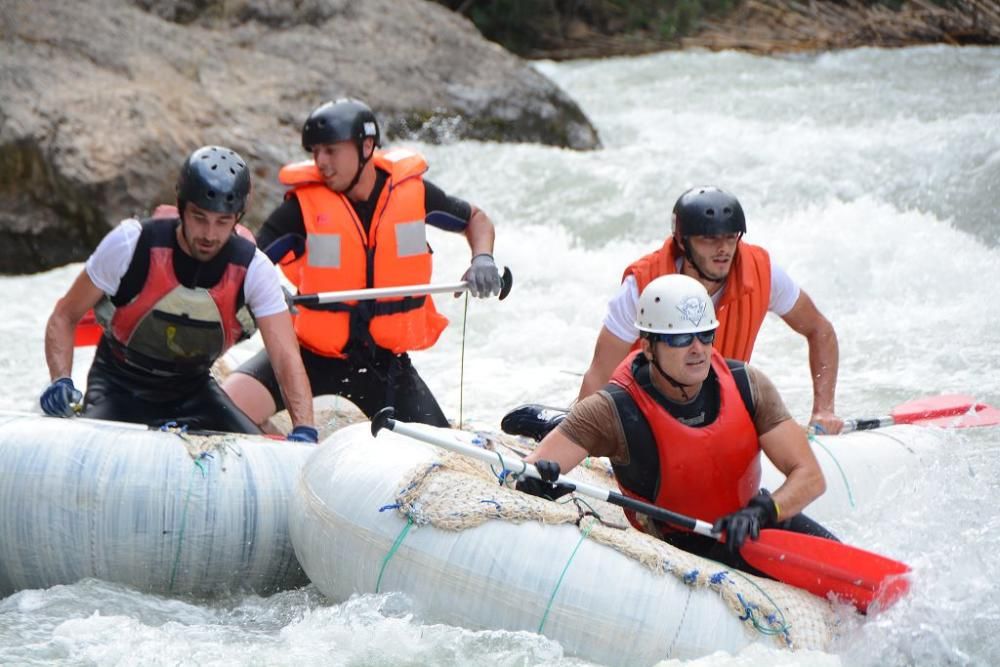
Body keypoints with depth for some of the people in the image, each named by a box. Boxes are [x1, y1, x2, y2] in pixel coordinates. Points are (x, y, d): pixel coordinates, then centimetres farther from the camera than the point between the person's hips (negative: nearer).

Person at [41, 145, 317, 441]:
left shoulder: (253, 269, -16)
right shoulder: (131, 244, -20)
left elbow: (286, 358, -22)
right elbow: (64, 317, -10)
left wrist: (304, 430, -39)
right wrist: (61, 382, -28)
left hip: (192, 391, 3)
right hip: (120, 385, -3)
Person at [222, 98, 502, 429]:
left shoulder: (411, 190, -4)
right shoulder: (304, 203, -10)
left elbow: (475, 218, 13)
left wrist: (482, 258, -7)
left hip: (385, 361, 2)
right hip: (313, 353, -2)